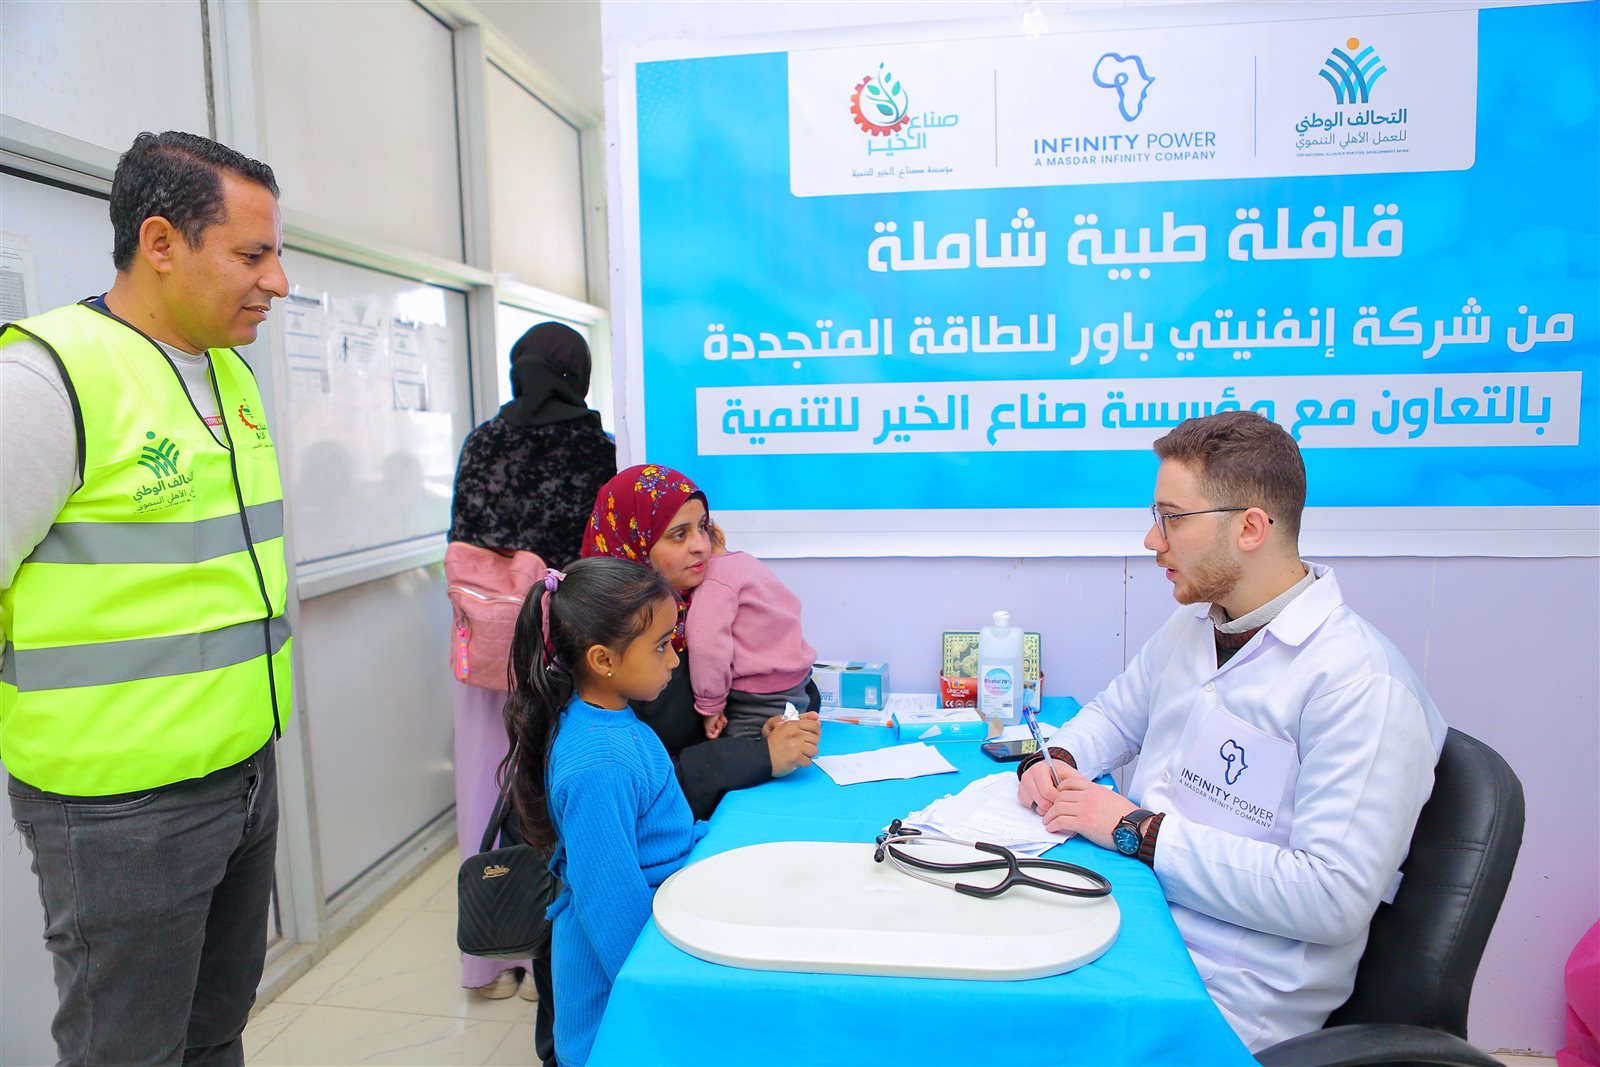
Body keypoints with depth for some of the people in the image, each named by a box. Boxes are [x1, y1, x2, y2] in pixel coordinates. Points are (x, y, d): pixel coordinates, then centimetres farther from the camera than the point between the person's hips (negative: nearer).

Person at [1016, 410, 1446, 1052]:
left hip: (1228, 994, -7)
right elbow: (1114, 715, 24)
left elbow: (1333, 897, -24)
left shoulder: (1360, 685, -18)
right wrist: (1055, 760, 2)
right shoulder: (1192, 626, 9)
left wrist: (1139, 830, -20)